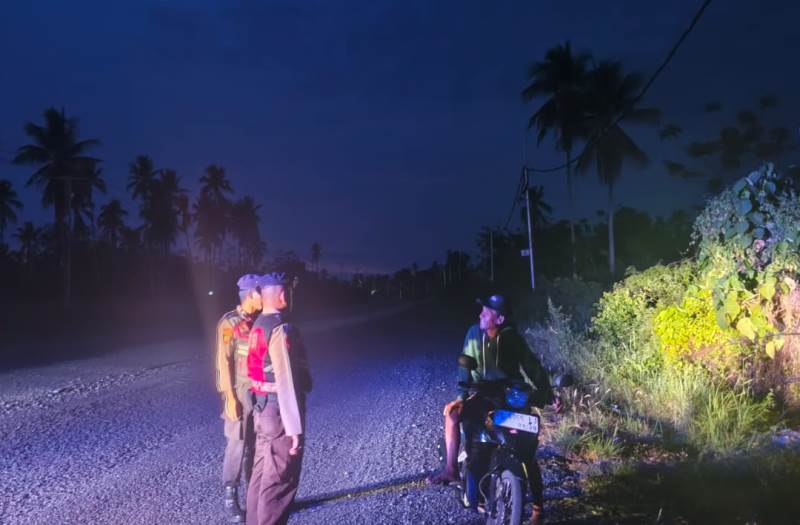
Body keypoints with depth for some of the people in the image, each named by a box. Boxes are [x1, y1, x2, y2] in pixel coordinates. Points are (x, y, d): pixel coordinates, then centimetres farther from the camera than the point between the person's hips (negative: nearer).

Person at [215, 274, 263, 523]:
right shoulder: (229, 323, -10)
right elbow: (224, 363, -11)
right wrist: (231, 398, -14)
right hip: (241, 393, -5)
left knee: (258, 445, 11)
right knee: (237, 445, 0)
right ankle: (230, 498, 13)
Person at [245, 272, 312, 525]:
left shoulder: (258, 326, 8)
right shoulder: (280, 329, -20)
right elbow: (286, 383, -23)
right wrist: (294, 428, -21)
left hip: (262, 410, 9)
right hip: (278, 413, -9)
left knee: (262, 474, 19)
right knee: (279, 481, 0)